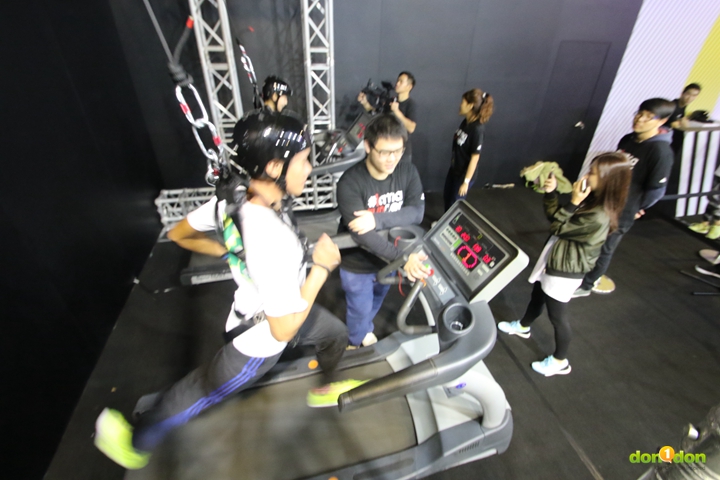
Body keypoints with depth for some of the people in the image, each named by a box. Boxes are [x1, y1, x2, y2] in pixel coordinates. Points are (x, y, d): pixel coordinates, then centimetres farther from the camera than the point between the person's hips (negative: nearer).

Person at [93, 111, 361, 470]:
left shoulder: (233, 198, -18)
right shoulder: (273, 242, -43)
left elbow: (180, 234, -3)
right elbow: (284, 329, -33)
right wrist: (321, 268, -27)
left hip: (283, 306, 7)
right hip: (260, 339, -7)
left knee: (336, 334, 24)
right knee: (198, 392, 20)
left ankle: (327, 386, 56)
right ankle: (137, 441, 50)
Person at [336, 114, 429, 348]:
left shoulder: (408, 171, -14)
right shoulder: (350, 182, -30)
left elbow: (417, 212, -22)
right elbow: (362, 235, -36)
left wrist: (377, 219, -35)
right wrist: (403, 258, -45)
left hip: (388, 256, 5)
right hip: (357, 263, -5)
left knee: (376, 300, 30)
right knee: (360, 309, 18)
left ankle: (365, 330, 63)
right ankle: (357, 343, 52)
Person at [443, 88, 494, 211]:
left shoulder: (478, 129, -25)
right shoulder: (465, 122, -1)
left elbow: (475, 157, -23)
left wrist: (466, 182, -21)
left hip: (464, 174, -8)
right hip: (454, 169, 8)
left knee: (454, 204, 8)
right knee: (447, 198, 22)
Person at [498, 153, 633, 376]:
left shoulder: (598, 216, -31)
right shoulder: (592, 200, -3)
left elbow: (558, 227, -22)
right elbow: (555, 216, 3)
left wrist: (573, 203, -26)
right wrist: (552, 192, -9)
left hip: (566, 270, -9)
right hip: (554, 259, 9)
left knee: (557, 315, 8)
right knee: (537, 295, 28)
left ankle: (560, 362, 30)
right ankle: (523, 327, 53)